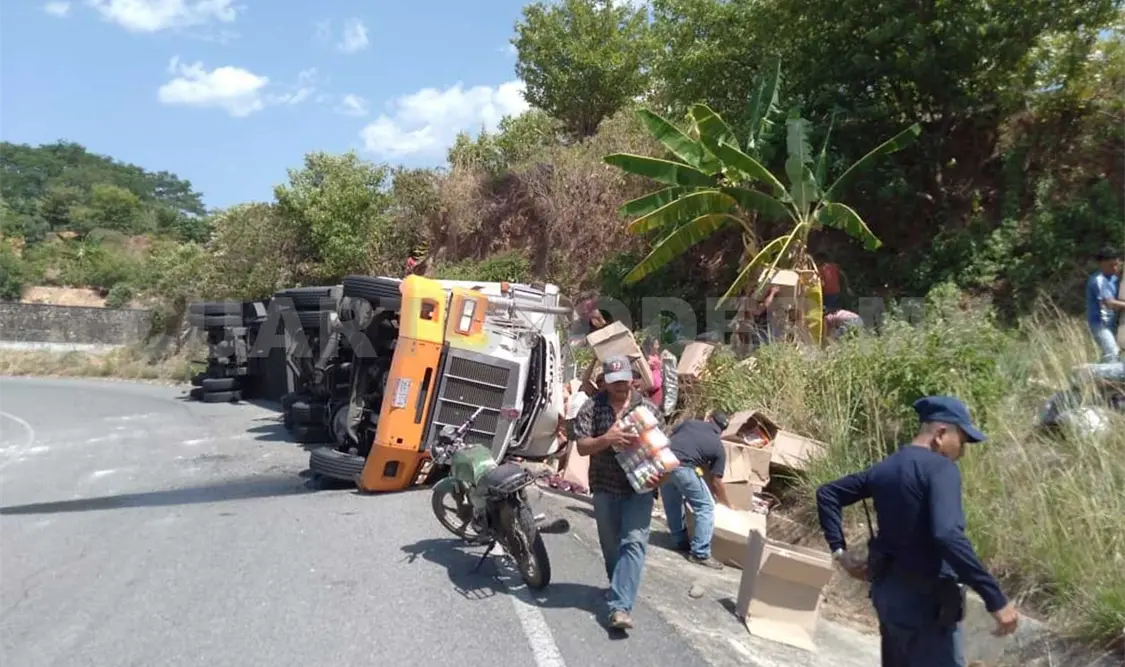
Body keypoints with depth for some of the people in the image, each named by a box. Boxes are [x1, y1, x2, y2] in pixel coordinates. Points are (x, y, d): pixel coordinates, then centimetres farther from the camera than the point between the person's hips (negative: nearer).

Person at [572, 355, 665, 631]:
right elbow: (582, 447, -8)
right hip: (605, 486, 1)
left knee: (634, 542, -12)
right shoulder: (591, 408, -3)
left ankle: (620, 606, -13)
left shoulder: (648, 408, 0)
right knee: (610, 543, 14)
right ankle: (620, 588, 40)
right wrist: (607, 438, -27)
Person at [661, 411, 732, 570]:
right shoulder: (718, 447, 18)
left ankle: (681, 541, 36)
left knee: (672, 503, 25)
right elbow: (715, 482, 19)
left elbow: (670, 437, 26)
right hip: (682, 467, -4)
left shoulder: (691, 422, 25)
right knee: (705, 507, 11)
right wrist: (728, 505, 33)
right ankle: (700, 553, 10)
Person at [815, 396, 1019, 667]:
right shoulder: (941, 468, -16)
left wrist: (840, 551, 11)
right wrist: (995, 598, -27)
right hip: (926, 600, -8)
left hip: (888, 591, 8)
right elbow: (947, 535, -31)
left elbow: (827, 494, 14)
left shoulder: (886, 468, 8)